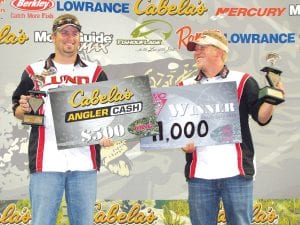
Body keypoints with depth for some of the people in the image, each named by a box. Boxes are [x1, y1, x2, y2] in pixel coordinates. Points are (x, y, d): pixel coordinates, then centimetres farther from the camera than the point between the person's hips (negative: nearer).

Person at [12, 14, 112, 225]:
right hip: (46, 163, -1)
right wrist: (23, 108, -10)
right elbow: (18, 111, 13)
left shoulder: (95, 72, 11)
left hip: (84, 163, 1)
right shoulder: (35, 71, 10)